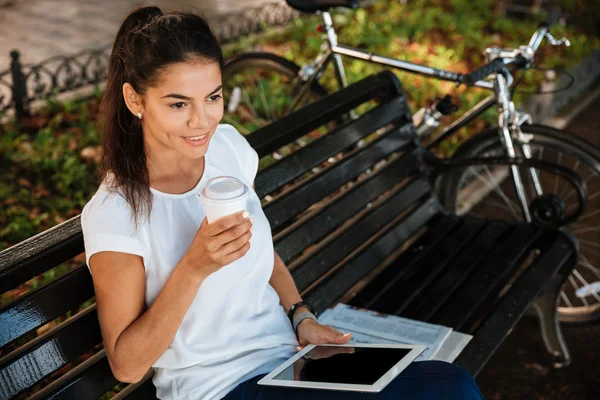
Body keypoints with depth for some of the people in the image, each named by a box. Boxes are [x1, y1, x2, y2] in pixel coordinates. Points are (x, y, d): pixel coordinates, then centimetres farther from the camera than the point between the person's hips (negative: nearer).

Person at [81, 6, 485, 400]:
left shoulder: (230, 146, 0)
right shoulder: (114, 214, -17)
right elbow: (127, 365, -14)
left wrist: (303, 318, 0)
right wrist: (195, 267, -26)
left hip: (288, 349, 6)